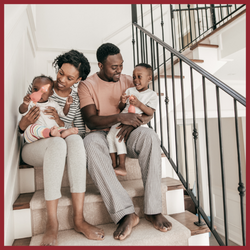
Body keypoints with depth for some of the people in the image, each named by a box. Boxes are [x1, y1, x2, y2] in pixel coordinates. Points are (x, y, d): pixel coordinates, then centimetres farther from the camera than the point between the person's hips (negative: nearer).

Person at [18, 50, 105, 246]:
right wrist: (25, 122, -24)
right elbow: (20, 128, 0)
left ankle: (79, 219, -34)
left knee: (75, 140, -35)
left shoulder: (77, 99, 5)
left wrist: (61, 123, -20)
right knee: (57, 142, -38)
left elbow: (81, 133, -3)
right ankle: (52, 223, -33)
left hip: (59, 149, 2)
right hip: (33, 147, -2)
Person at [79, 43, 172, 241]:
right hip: (102, 135, -1)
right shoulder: (87, 85, 2)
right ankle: (125, 214, -36)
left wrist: (133, 123, -19)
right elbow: (91, 121, -11)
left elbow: (148, 113, 4)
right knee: (91, 142, -37)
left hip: (126, 135, 2)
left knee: (150, 137, -31)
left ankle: (153, 210, -27)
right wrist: (119, 117, -27)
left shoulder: (129, 81, 9)